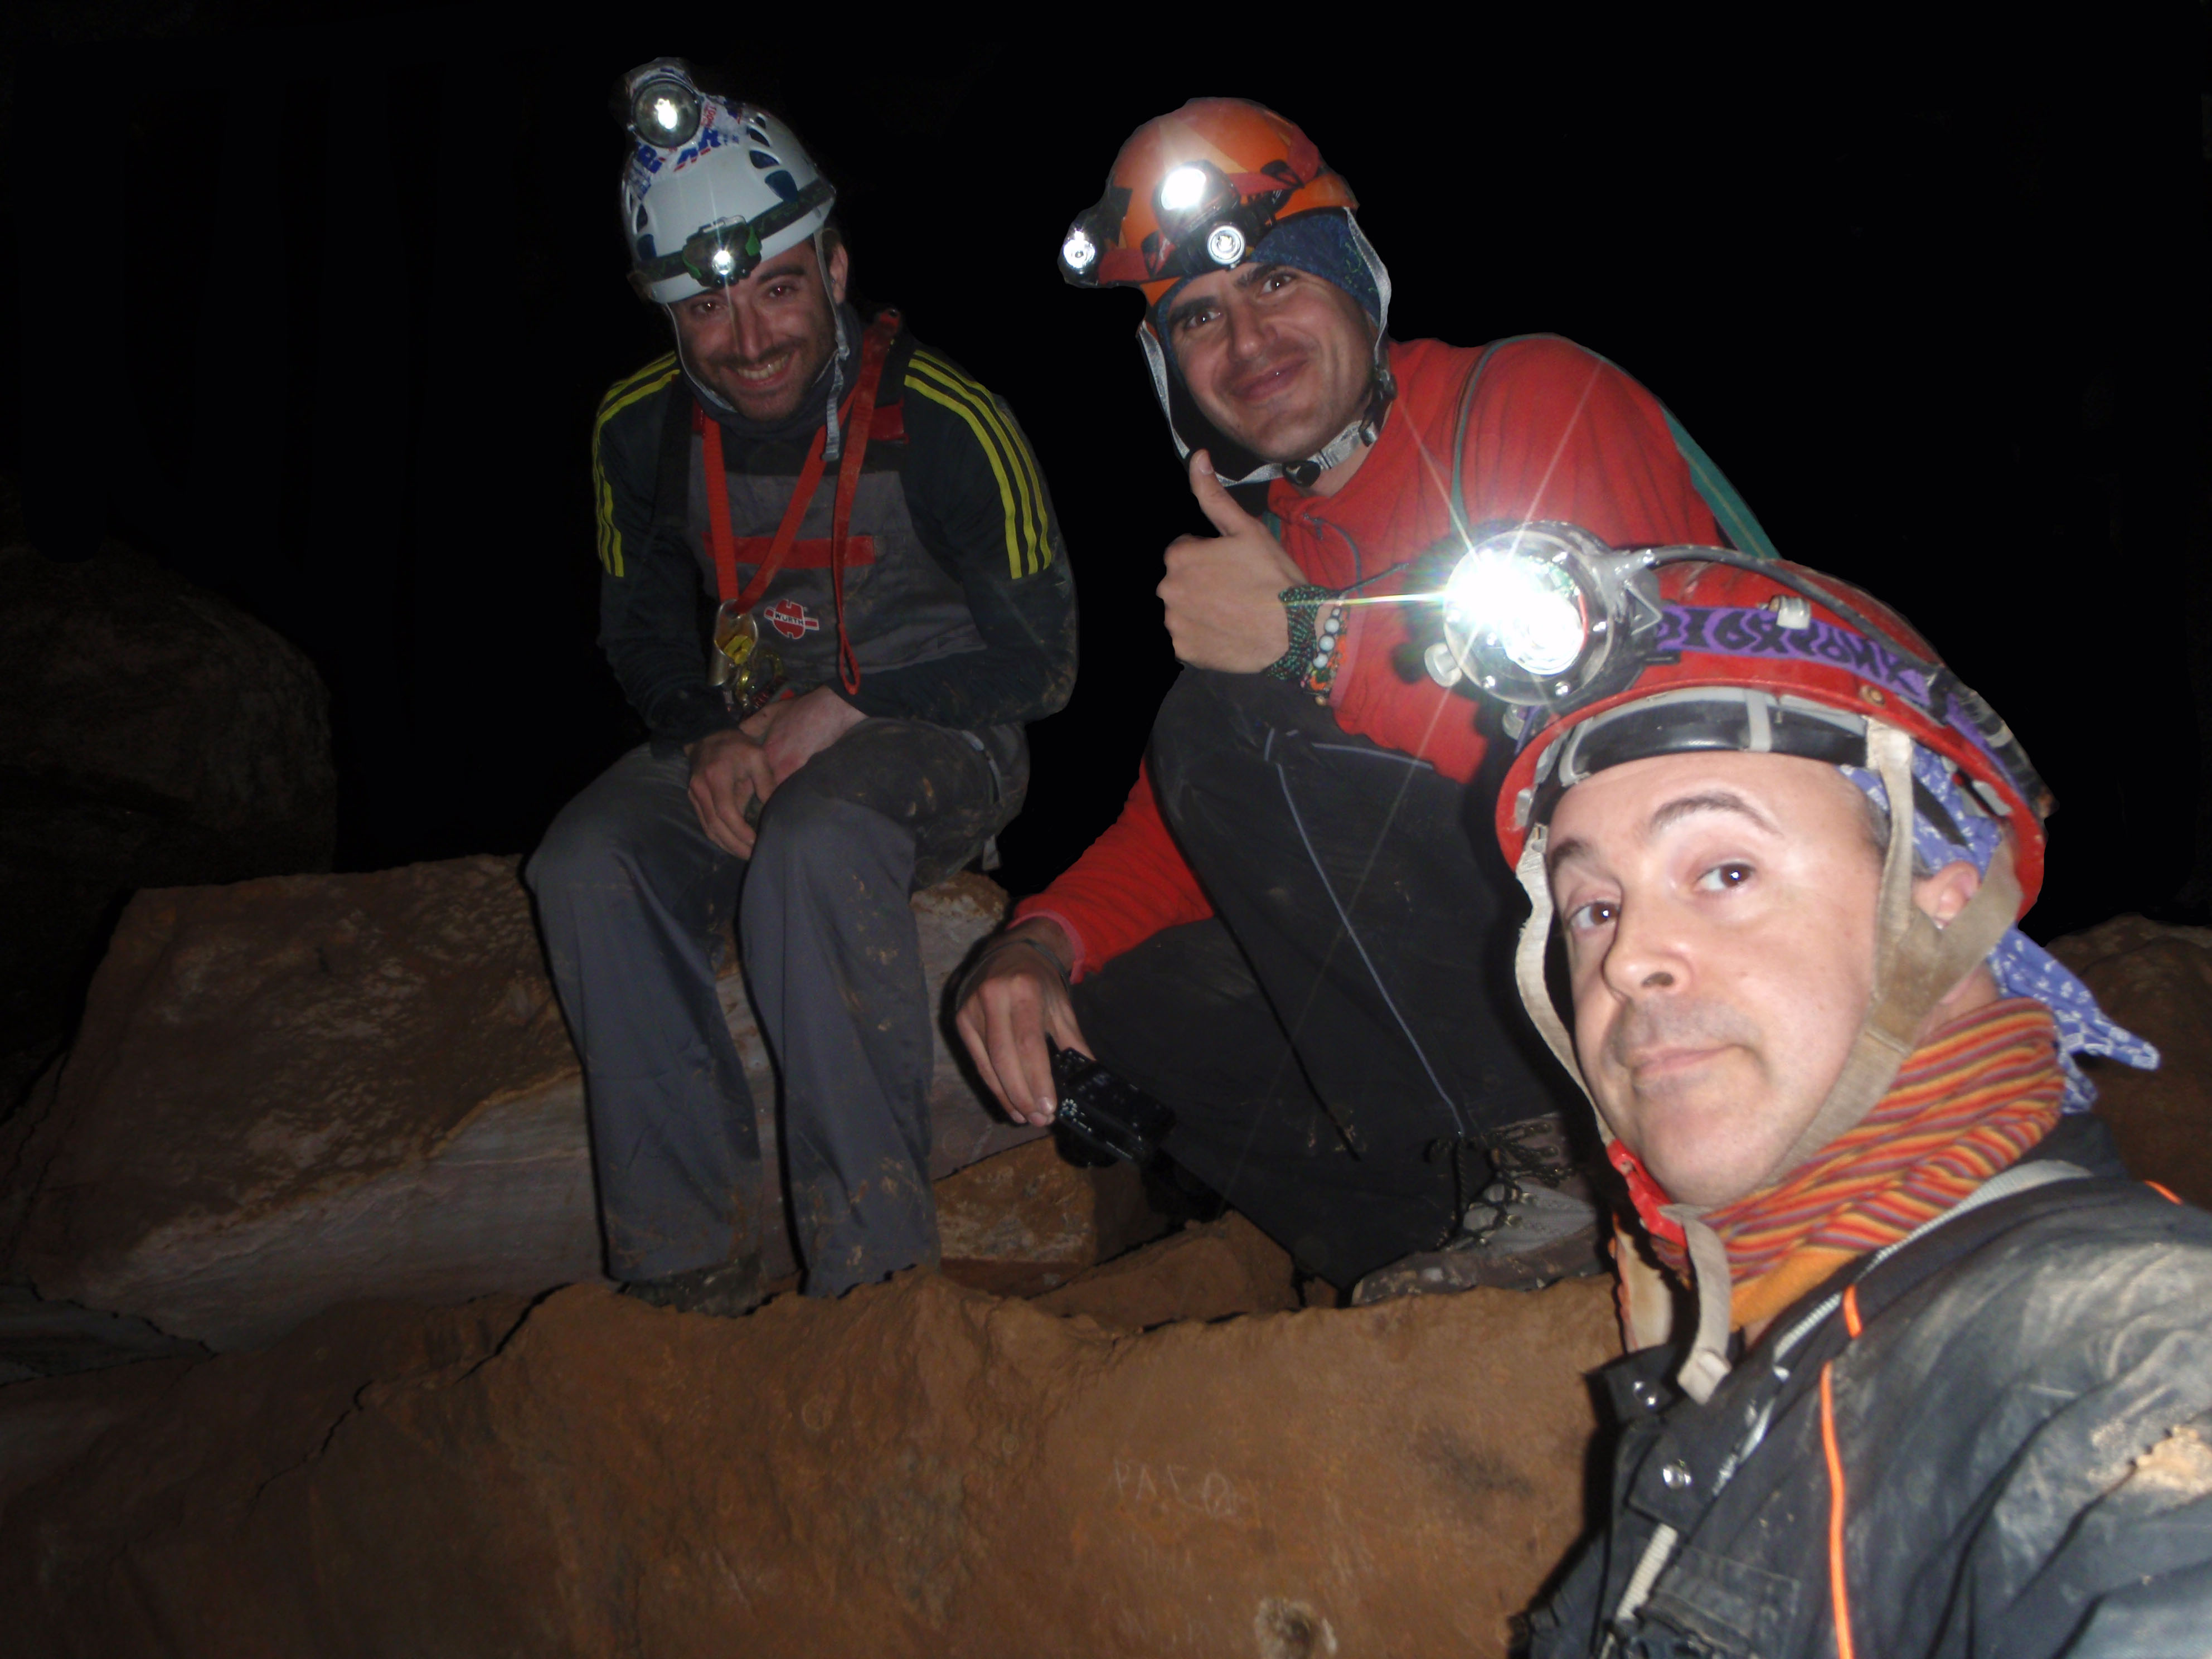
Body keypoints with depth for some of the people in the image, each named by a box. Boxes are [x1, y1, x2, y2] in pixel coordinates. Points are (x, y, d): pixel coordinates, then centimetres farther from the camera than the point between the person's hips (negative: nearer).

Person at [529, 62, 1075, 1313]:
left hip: (936, 738, -5)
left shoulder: (943, 420, -16)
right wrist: (713, 738, -11)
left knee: (814, 847, -38)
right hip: (747, 734, 5)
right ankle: (690, 1268, -16)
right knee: (589, 861, -24)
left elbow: (1038, 658, -11)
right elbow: (643, 632, 11)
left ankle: (877, 1271, -29)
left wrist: (838, 714, -19)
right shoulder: (643, 431, -1)